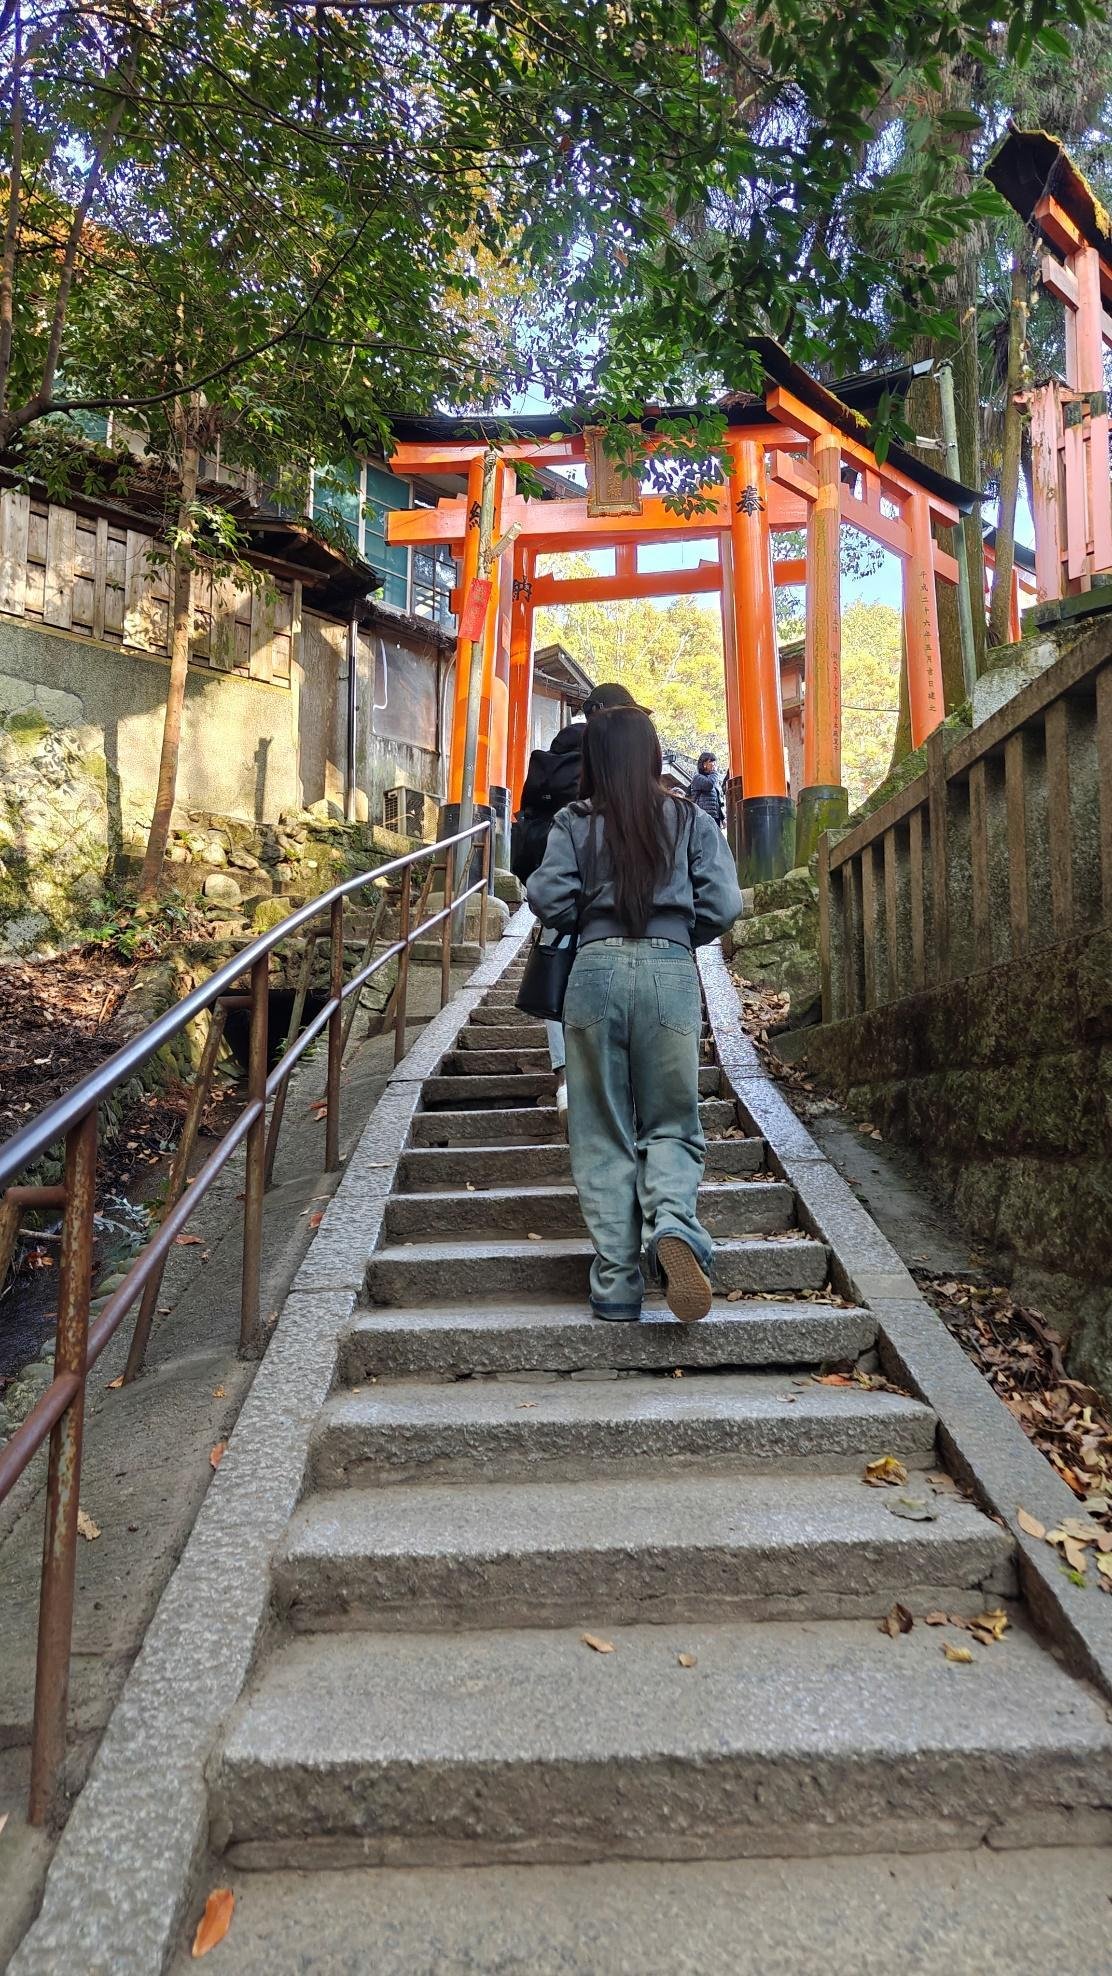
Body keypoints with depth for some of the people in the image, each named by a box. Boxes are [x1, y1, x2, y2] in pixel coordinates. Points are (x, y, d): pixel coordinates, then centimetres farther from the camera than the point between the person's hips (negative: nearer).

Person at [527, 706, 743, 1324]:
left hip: (596, 970, 0)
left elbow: (550, 902, -2)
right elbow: (722, 904, 1)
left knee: (601, 1134, 7)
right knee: (671, 1123, 11)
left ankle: (615, 1281, 5)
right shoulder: (690, 819, 8)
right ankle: (672, 1223, -18)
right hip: (671, 972, 0)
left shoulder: (574, 822, 6)